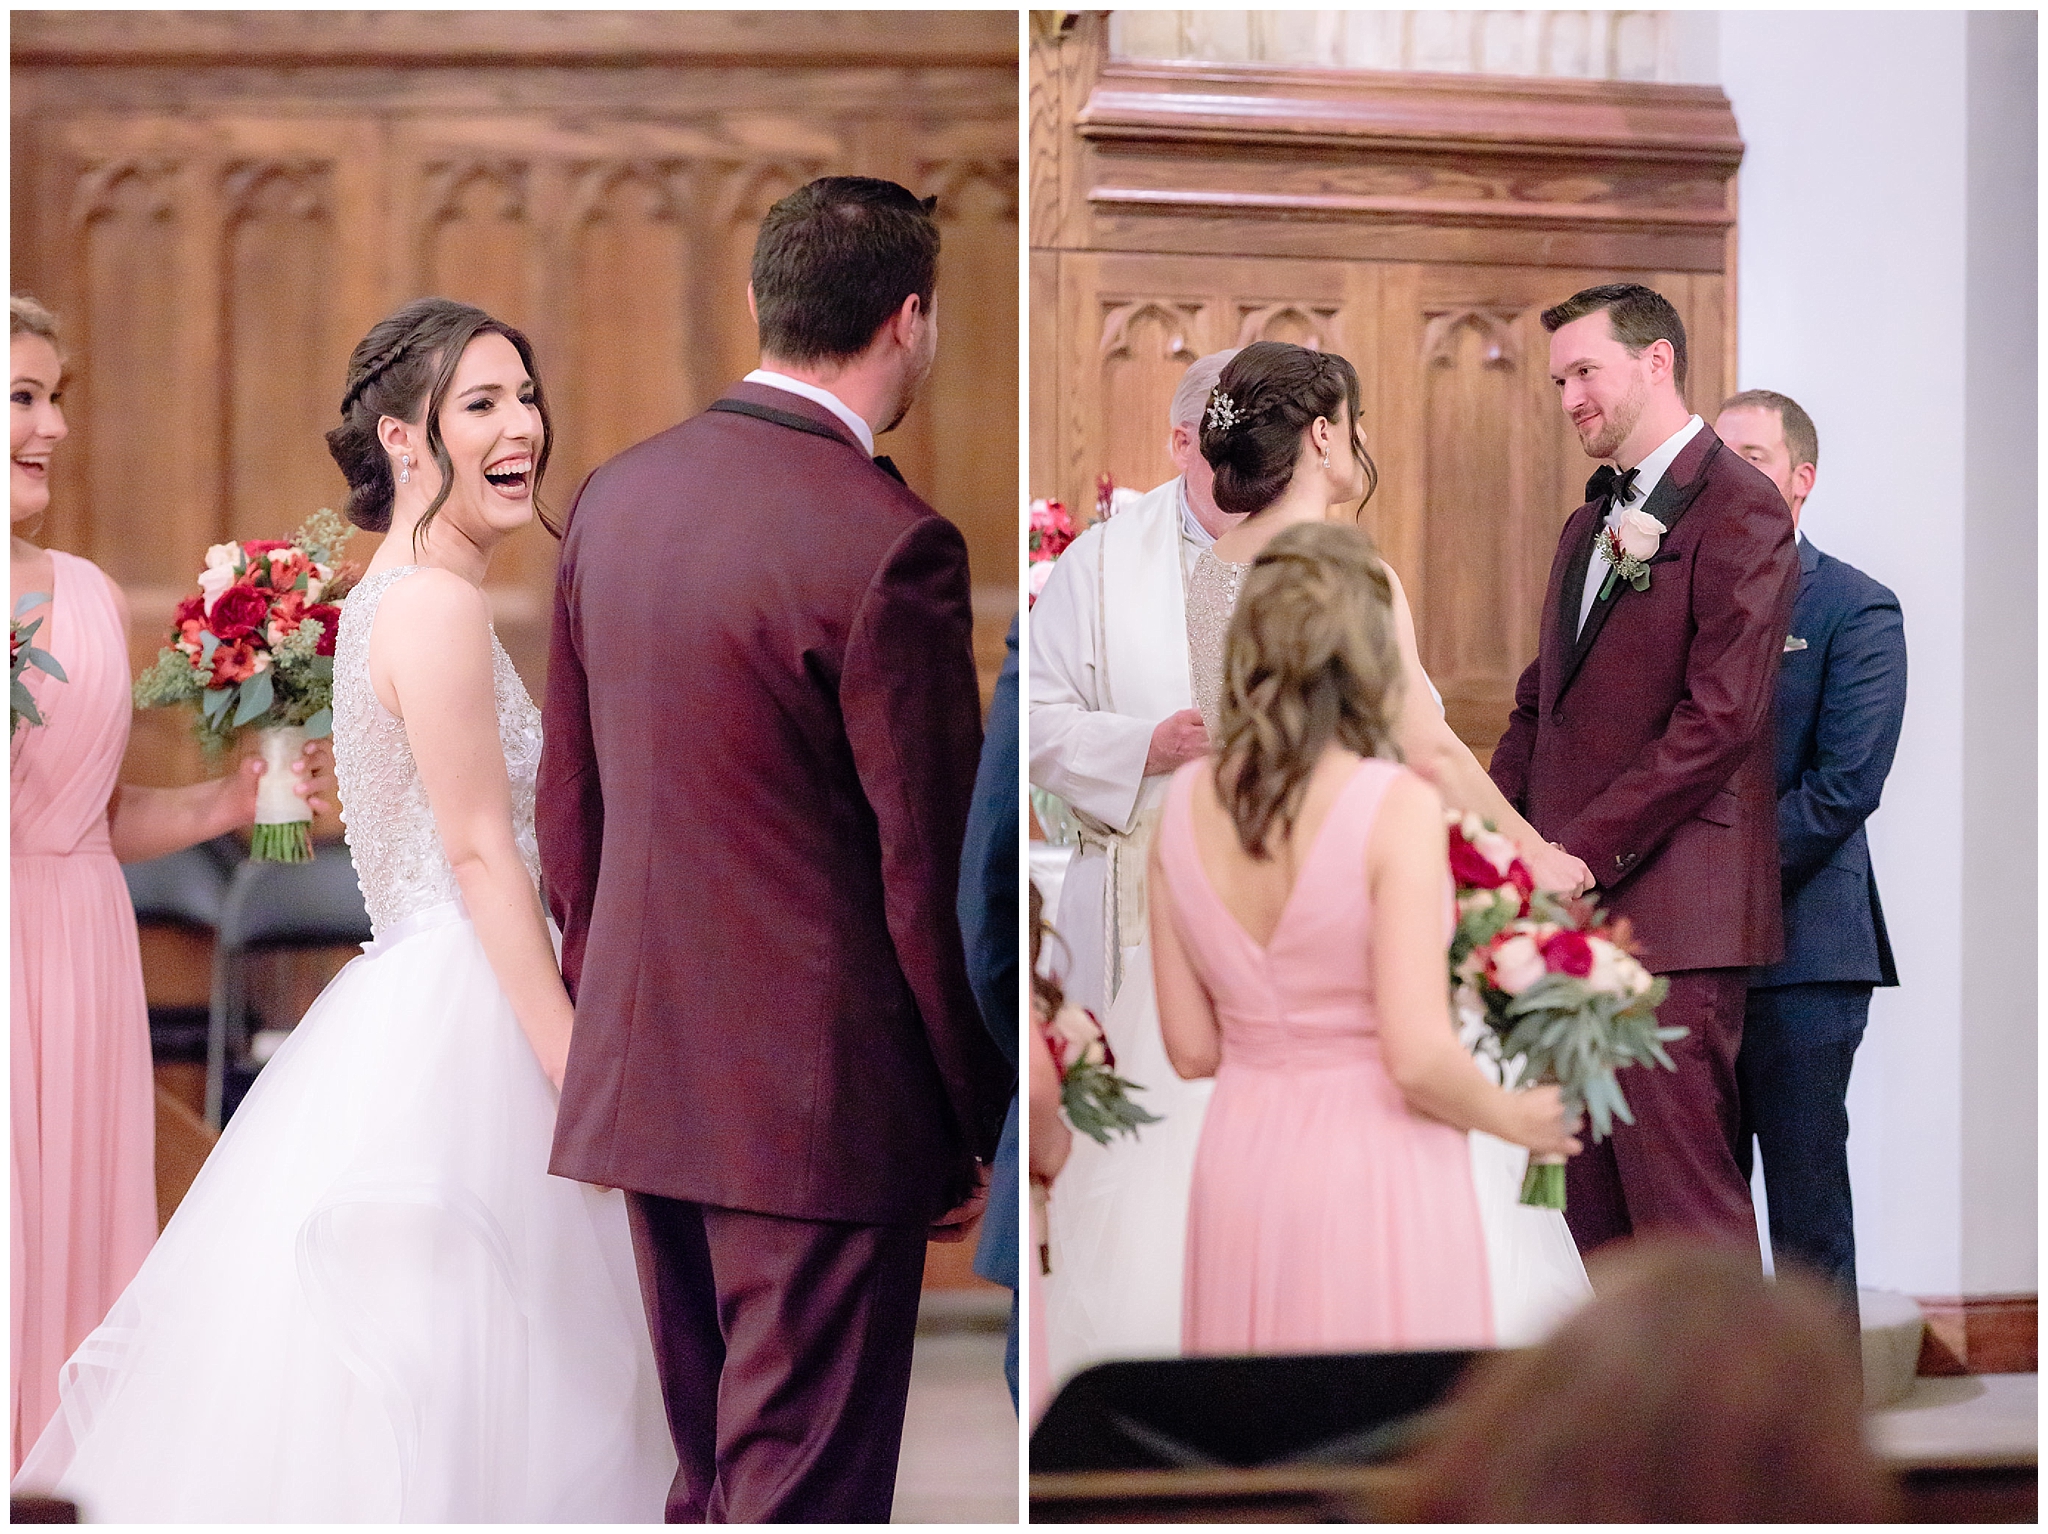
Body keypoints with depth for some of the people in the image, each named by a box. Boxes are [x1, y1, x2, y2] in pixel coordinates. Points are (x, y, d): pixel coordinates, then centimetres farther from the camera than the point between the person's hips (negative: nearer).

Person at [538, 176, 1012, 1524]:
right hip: (821, 1105, -7)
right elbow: (934, 874, -14)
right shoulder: (888, 547, -17)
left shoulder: (617, 498, 5)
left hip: (644, 1083, 7)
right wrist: (980, 1125, -4)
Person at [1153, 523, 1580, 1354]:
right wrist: (1512, 1117, 1)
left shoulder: (1187, 801, 0)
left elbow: (1192, 1048, 5)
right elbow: (1419, 1059, -18)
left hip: (1240, 1161, 5)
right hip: (1376, 1167, -5)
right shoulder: (1397, 805, -16)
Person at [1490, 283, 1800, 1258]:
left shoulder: (1740, 512, -8)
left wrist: (1583, 852, -16)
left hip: (1668, 914, -8)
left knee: (1682, 1194, -9)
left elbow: (1719, 719, -16)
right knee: (1590, 1203, 7)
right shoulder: (1588, 526, 21)